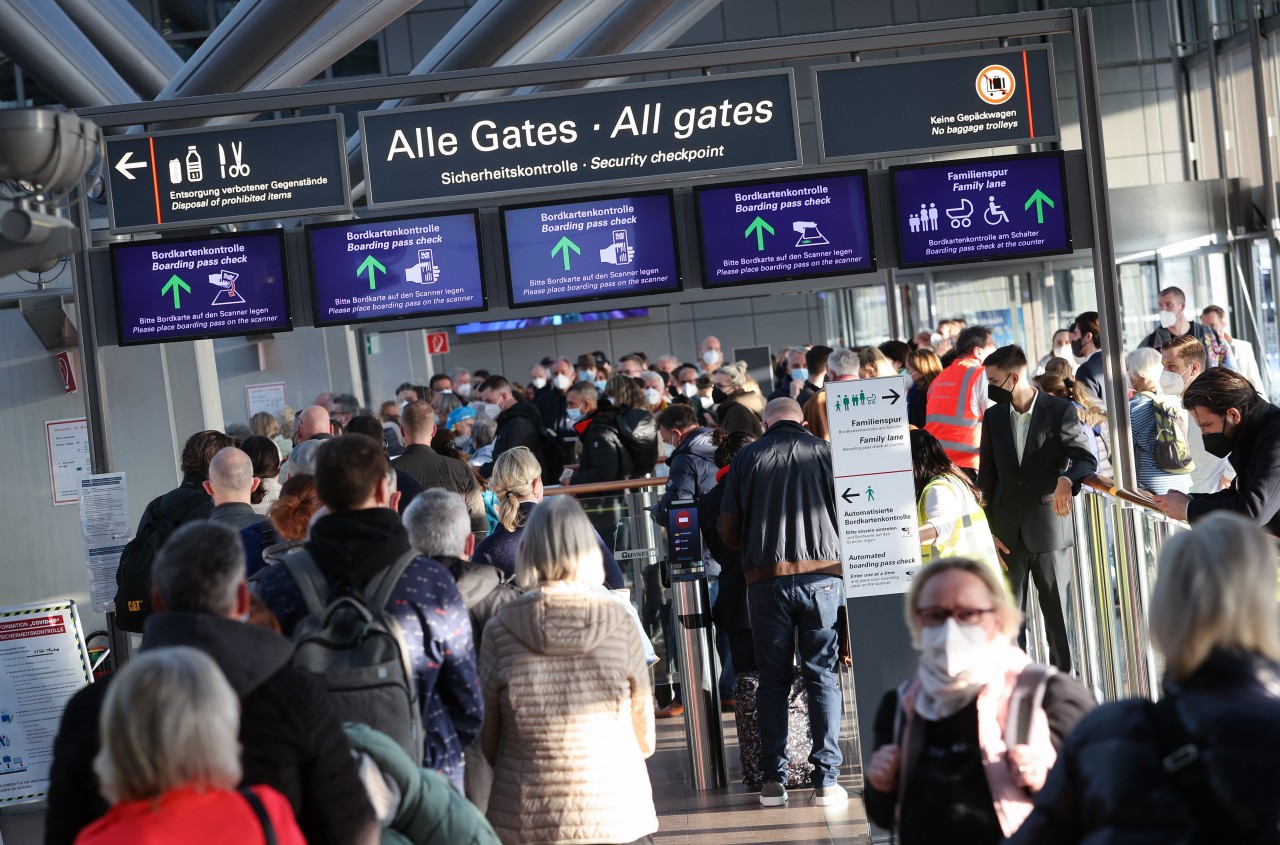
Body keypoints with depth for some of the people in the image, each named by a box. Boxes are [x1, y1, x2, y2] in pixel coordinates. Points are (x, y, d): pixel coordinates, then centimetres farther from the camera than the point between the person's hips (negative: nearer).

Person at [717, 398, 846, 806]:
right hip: (822, 573, -1)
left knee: (773, 680, 9)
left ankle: (773, 780, 9)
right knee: (822, 676, 4)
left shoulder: (746, 458, 7)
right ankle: (826, 780, 0)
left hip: (766, 578, 1)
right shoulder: (826, 452, 5)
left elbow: (728, 530, 6)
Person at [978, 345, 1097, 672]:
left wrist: (1067, 480, -34)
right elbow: (987, 477, 10)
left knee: (1057, 611, 4)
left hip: (1049, 530, -3)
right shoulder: (993, 417, 8)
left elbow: (1087, 459, -11)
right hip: (1008, 532, 4)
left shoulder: (1060, 410, -5)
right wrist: (989, 531, 3)